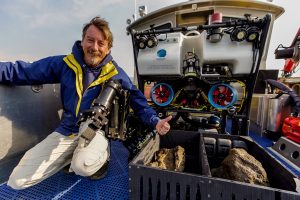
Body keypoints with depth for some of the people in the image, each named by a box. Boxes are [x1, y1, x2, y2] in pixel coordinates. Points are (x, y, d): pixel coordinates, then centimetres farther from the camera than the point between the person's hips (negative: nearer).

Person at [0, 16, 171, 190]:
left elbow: (137, 100, -3)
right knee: (17, 181, 2)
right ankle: (75, 155, 18)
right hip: (65, 131, 4)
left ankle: (102, 153, 2)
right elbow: (22, 71, 7)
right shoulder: (64, 63, -2)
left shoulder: (116, 74, -7)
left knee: (83, 167, -35)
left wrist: (155, 121, -16)